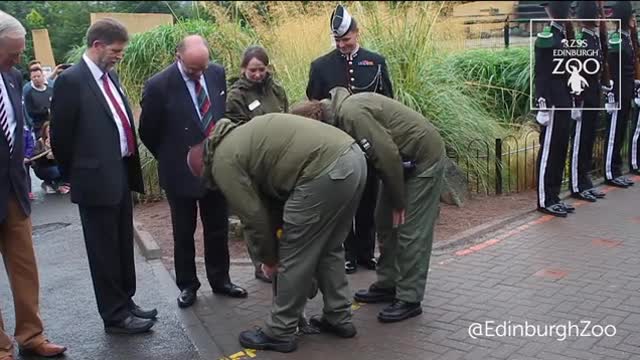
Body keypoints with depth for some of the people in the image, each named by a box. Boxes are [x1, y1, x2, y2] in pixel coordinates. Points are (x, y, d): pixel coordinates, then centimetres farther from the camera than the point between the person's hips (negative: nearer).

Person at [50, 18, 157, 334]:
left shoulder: (110, 76, 11)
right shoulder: (71, 80, -13)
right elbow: (60, 137, -10)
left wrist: (129, 168, 14)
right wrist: (78, 175, -1)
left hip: (121, 175, 8)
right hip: (97, 179, -8)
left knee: (123, 248, 18)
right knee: (104, 252, 6)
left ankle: (125, 304, 32)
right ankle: (115, 316, 18)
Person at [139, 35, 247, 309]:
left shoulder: (217, 73, -3)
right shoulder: (159, 85, -16)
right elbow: (148, 132, -4)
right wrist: (170, 160, 4)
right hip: (181, 172, -4)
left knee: (218, 230, 14)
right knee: (183, 234, 11)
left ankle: (220, 280, 30)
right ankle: (187, 286, 26)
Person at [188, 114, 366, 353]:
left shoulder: (223, 162, 2)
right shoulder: (240, 138, 29)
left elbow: (254, 217, 4)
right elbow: (270, 197, 31)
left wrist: (268, 259, 21)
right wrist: (274, 250, 33)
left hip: (325, 171, -10)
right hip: (353, 157, 10)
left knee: (295, 257, 6)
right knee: (328, 249, 24)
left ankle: (279, 334, 19)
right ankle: (339, 319, 35)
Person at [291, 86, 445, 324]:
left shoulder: (351, 114, -27)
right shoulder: (339, 112, 2)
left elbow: (387, 155, -27)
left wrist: (398, 202, -17)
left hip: (424, 158, -9)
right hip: (403, 160, 10)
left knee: (410, 230, -7)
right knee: (385, 223, 12)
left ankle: (410, 300, 1)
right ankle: (387, 285, 23)